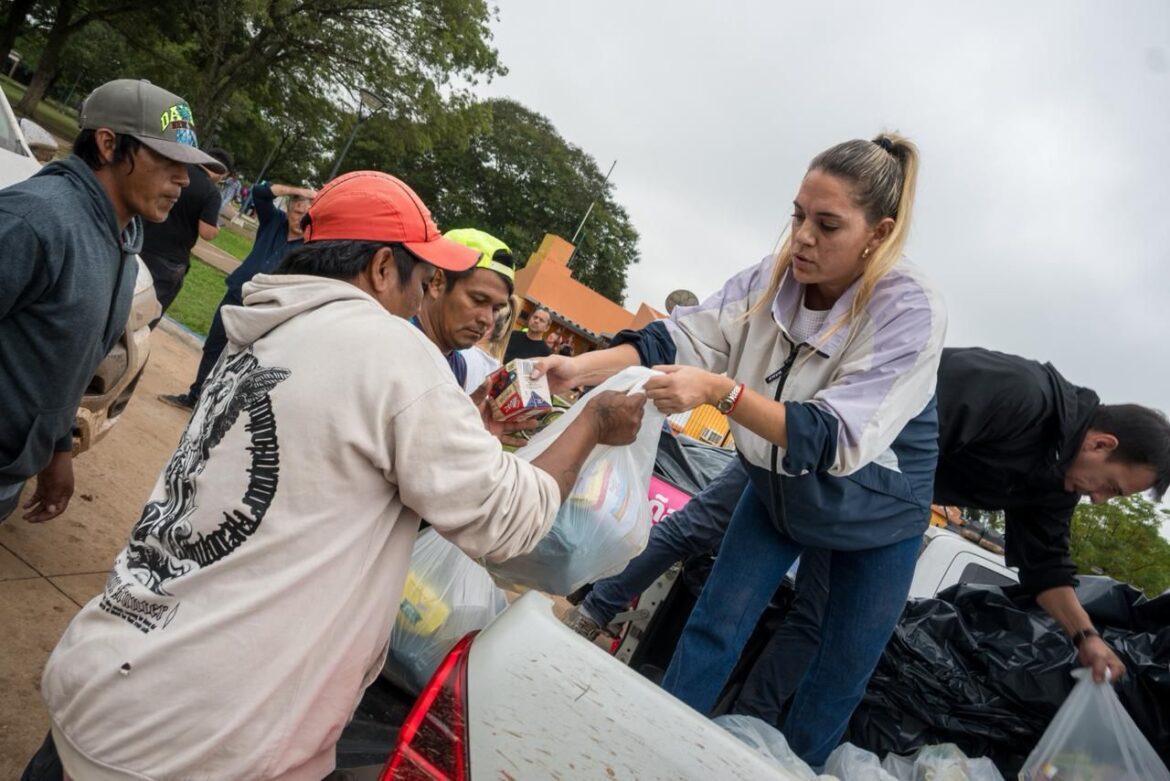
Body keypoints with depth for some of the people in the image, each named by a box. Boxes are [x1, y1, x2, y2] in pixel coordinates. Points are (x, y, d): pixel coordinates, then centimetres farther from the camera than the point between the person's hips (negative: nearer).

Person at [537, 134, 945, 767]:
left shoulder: (910, 312, -30)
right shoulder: (774, 278, -16)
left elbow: (835, 436, -38)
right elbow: (682, 339, -21)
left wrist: (721, 392, -49)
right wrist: (577, 368, -35)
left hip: (875, 512, -3)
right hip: (778, 487, 3)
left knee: (842, 672, 10)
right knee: (715, 624, 4)